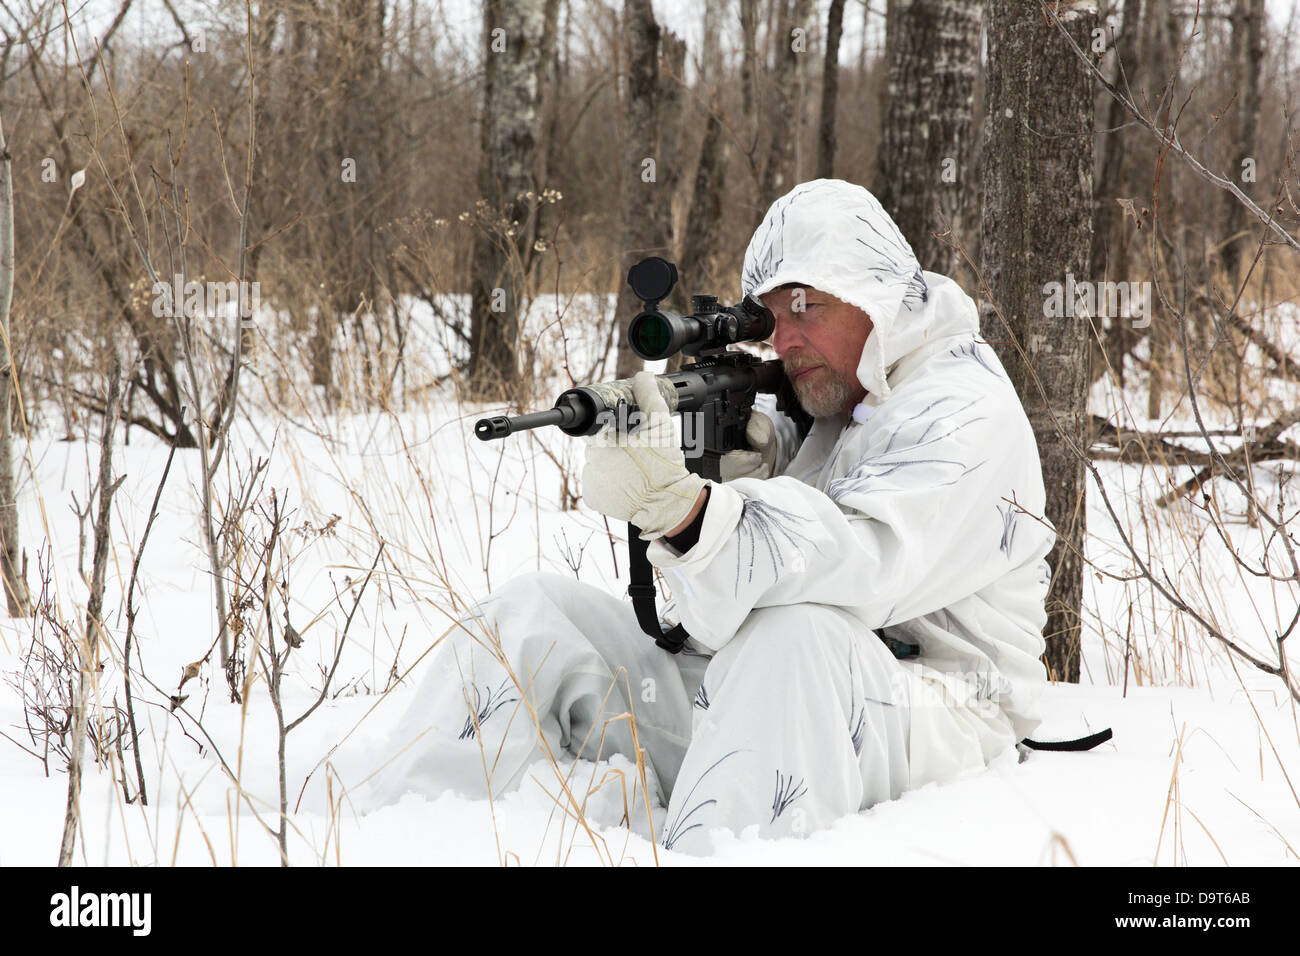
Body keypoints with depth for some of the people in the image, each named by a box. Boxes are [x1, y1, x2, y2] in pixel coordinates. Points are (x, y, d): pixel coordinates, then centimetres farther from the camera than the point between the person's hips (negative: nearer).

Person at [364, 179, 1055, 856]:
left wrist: (683, 506, -44)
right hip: (740, 693, 8)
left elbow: (862, 563, -29)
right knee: (532, 613, -3)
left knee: (794, 634, -41)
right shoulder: (826, 383, 17)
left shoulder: (966, 414, -11)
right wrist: (745, 467, -12)